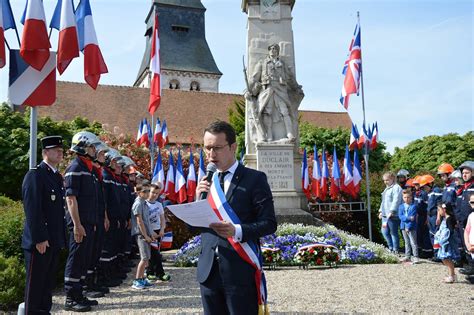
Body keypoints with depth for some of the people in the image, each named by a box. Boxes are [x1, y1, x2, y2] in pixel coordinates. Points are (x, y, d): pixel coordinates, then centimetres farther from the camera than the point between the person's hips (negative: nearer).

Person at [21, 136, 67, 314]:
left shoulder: (58, 177, 15)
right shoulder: (35, 175, -11)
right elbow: (32, 210, -18)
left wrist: (61, 238, 13)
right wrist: (39, 238, -21)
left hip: (55, 241, 8)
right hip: (40, 241, -8)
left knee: (49, 282, 16)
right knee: (35, 283, 2)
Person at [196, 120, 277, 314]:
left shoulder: (255, 179, -5)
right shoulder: (206, 180, 11)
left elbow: (269, 223, -9)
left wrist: (237, 231, -25)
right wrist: (199, 199, -7)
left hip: (241, 271, -5)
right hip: (208, 270, 5)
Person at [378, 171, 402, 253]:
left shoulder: (396, 188, -9)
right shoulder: (387, 188, 22)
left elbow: (396, 201, -19)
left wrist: (392, 211, -24)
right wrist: (381, 211, 23)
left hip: (393, 215, -9)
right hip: (385, 215, 10)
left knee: (394, 233, -3)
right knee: (384, 232, 10)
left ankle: (395, 250, 6)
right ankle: (391, 248, 23)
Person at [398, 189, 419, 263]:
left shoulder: (413, 206, -7)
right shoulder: (401, 206, 8)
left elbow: (413, 218, -13)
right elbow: (400, 216, -4)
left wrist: (408, 227, -18)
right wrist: (408, 218, -20)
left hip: (411, 227, -5)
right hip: (403, 227, 5)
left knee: (413, 243, -5)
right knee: (407, 242, 15)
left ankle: (415, 257, 0)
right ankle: (407, 256, 23)